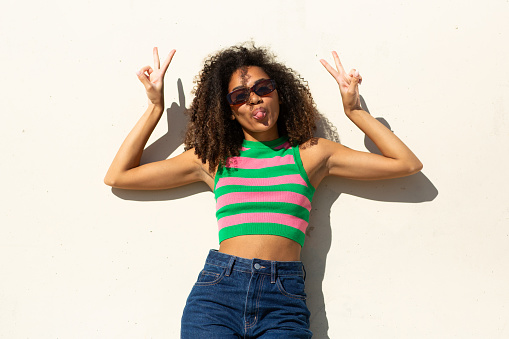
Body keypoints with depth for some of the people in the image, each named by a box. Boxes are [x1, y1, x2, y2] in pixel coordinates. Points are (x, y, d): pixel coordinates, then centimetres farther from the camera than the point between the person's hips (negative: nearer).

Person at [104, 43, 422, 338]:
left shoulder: (309, 153, 13)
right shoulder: (214, 157, 14)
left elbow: (408, 163, 13)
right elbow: (117, 176, 16)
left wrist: (354, 110, 13)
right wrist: (156, 106, 16)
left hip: (284, 303, 0)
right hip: (217, 290, 0)